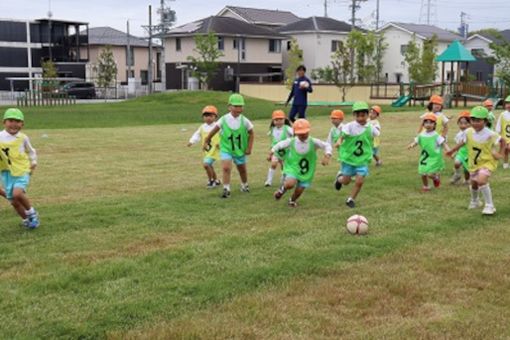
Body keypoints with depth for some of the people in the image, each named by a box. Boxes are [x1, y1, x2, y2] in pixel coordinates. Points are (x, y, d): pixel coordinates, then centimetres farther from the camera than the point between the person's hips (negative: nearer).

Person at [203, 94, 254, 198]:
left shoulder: (244, 121, -12)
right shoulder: (224, 120, -14)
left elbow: (251, 134, 1)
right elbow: (213, 131, -2)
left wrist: (249, 148, -2)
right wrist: (206, 141, 4)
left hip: (240, 150, 2)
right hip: (226, 148, -2)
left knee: (242, 169, 17)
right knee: (226, 168, -19)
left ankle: (245, 185, 43)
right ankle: (226, 189, -11)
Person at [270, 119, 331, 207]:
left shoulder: (313, 142, -14)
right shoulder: (290, 142, -13)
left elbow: (327, 146, -9)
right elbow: (279, 145, 4)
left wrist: (327, 156, -25)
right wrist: (271, 153, 8)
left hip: (306, 172, 2)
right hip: (292, 168, -2)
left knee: (299, 191, 7)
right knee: (290, 184, -30)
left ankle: (292, 200, 45)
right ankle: (282, 189, 9)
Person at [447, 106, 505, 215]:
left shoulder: (490, 134, -24)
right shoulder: (468, 132, -12)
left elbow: (502, 141, -7)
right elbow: (463, 142, 8)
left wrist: (500, 154, -14)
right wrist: (452, 150, 11)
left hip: (487, 162, -5)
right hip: (474, 163, 5)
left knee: (481, 180, -28)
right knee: (474, 184, 20)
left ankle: (489, 206, -15)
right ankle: (474, 201, 52)